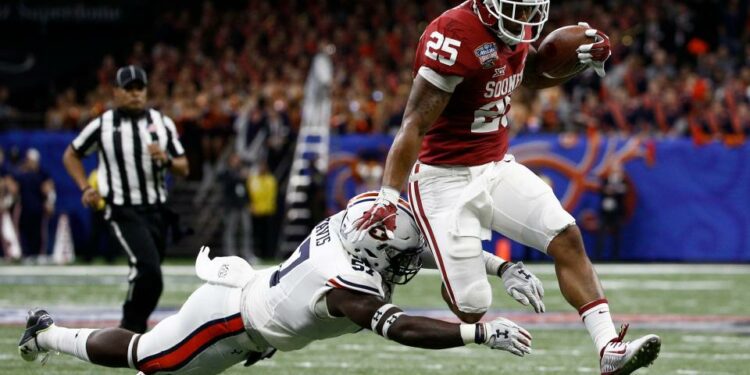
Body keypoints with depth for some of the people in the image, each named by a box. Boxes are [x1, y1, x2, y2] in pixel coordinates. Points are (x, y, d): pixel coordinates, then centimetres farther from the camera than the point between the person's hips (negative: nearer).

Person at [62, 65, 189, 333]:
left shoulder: (162, 123, 7)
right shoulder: (102, 125, -1)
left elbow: (184, 169, 8)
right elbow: (71, 156, 12)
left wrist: (166, 160, -14)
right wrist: (85, 188, -1)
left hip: (156, 211, 5)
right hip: (123, 212, -5)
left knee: (150, 278, 9)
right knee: (147, 267, -23)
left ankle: (133, 331, 25)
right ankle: (131, 326, -10)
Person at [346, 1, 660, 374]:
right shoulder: (455, 36, -24)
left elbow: (530, 74, 24)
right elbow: (415, 125, -24)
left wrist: (580, 59, 4)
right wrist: (388, 197, -27)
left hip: (497, 168, 8)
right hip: (446, 179, -8)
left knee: (566, 239, -9)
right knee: (470, 308, -8)